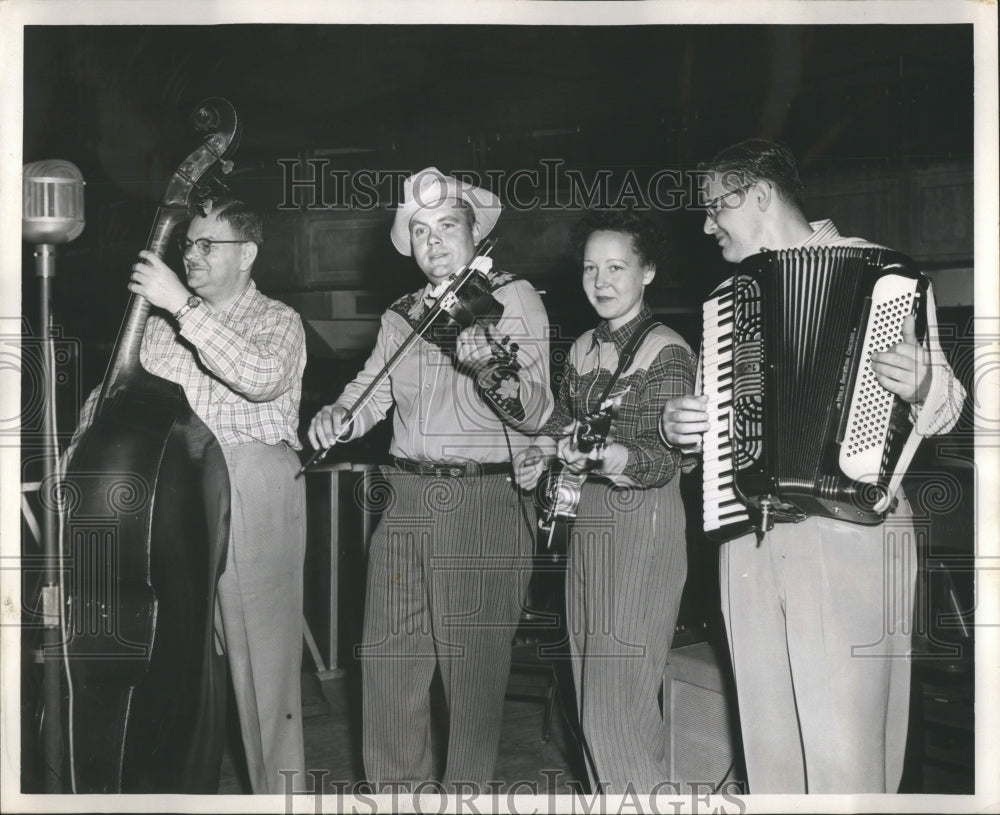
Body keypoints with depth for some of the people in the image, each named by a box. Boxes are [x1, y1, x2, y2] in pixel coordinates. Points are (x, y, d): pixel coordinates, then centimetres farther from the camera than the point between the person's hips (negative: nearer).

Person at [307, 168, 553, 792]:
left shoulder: (514, 297, 0)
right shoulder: (401, 315, 16)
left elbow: (536, 412, -11)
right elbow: (373, 389, 11)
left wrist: (495, 374, -31)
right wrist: (338, 418, -10)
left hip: (486, 504, -4)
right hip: (406, 499, 5)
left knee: (473, 664, 2)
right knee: (388, 654, 7)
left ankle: (466, 788, 19)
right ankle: (395, 785, 24)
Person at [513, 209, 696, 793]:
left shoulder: (666, 352, -11)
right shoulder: (584, 348, 11)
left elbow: (666, 460, -20)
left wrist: (609, 456, -38)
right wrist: (543, 452, 9)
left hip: (643, 531, -8)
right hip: (586, 525, 8)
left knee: (620, 701, -9)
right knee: (590, 688, 15)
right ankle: (609, 794, 29)